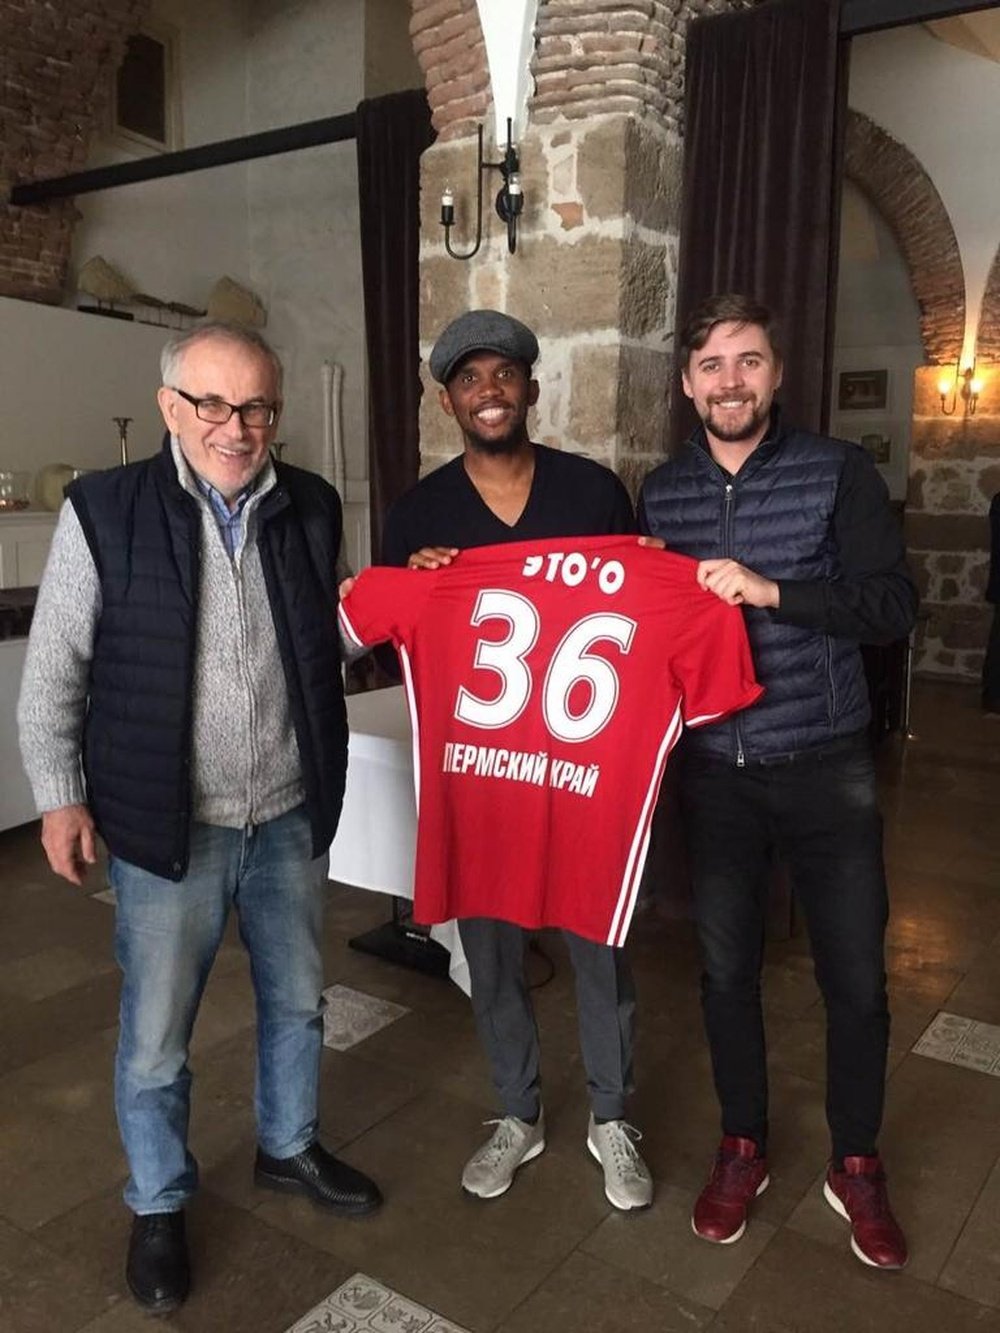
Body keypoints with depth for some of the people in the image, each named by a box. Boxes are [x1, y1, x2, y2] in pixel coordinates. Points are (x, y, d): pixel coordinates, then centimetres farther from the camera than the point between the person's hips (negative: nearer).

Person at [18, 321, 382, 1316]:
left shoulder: (312, 508, 0)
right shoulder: (105, 512, -10)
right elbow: (52, 671, -3)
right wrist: (60, 796, -3)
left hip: (289, 817, 4)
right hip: (167, 825, -3)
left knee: (295, 999, 20)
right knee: (156, 1036, 12)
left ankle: (287, 1147, 47)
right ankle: (157, 1205, 37)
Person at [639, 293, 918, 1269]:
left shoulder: (838, 472, -5)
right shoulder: (661, 490, 4)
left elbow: (894, 606, -12)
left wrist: (770, 589, -22)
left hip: (826, 769, -2)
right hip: (714, 771, 2)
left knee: (855, 979, 8)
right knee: (726, 970, 13)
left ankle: (856, 1167, 33)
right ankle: (743, 1148, 36)